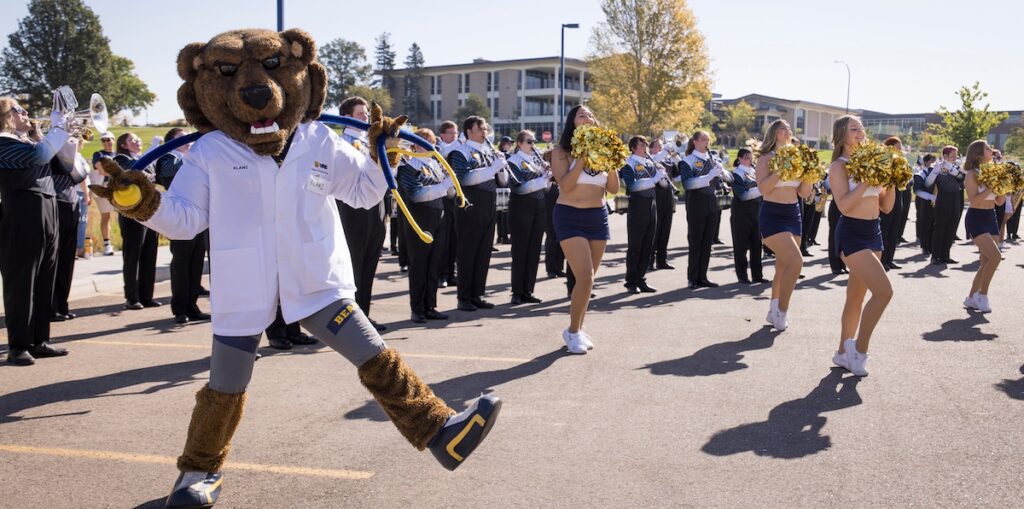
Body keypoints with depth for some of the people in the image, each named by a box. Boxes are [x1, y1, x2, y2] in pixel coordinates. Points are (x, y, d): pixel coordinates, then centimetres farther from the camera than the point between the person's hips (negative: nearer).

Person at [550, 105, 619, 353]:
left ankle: (577, 329, 21)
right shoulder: (561, 152, -4)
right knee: (585, 278, -14)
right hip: (570, 217, -5)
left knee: (588, 280, 7)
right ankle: (573, 331, 3)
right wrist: (583, 157, -19)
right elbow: (565, 185, -18)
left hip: (598, 216, 5)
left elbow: (613, 189, 6)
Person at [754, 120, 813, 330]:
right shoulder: (766, 158, -5)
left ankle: (774, 312, 23)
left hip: (794, 214, 6)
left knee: (783, 267, 10)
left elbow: (804, 193, 11)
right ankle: (781, 312, -6)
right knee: (795, 261, -18)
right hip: (772, 215, -6)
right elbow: (763, 188, -19)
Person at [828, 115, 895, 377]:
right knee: (883, 291, -17)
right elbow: (844, 205, -21)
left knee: (856, 297, 12)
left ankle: (843, 353, 23)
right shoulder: (839, 166, -8)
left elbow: (886, 207, 12)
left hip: (874, 232, 7)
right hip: (852, 233, -7)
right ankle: (859, 348, -2)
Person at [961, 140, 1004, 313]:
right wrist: (990, 187, -23)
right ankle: (982, 295, -5)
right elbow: (974, 200, -21)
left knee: (985, 262, 7)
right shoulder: (971, 174, -11)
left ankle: (971, 298, 17)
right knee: (995, 256, -19)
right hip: (976, 219, -8)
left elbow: (999, 202, 12)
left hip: (991, 217, 8)